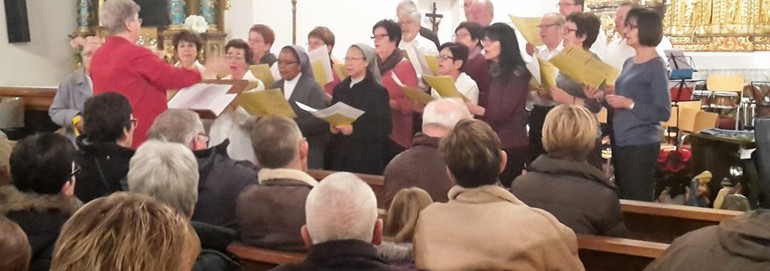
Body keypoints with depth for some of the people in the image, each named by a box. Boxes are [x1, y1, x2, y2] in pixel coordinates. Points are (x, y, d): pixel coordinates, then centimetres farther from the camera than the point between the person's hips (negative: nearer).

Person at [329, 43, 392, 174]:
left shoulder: (378, 91, -5)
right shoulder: (339, 89, 13)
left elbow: (384, 128, -11)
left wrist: (354, 130, -21)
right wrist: (332, 127, -7)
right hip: (341, 156, 5)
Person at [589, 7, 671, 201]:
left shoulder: (656, 66, -11)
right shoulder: (629, 63, 12)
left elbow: (663, 113, -16)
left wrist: (628, 103, -20)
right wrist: (603, 97, 1)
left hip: (641, 145, -8)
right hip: (620, 142, 8)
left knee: (637, 202, 1)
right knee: (622, 200, 15)